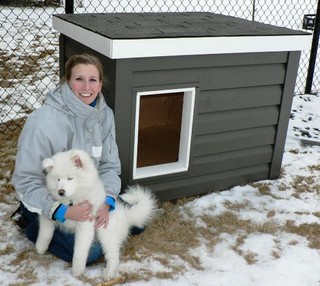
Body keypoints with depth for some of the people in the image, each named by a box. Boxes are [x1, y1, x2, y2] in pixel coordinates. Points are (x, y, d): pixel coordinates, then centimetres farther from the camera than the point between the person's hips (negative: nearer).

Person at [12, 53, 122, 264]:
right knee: (90, 251, -17)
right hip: (48, 200, -6)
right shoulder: (43, 122, -29)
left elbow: (109, 165, -5)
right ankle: (32, 222, 5)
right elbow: (26, 180, -24)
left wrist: (106, 201, -23)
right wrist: (64, 212, -34)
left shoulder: (104, 115, -10)